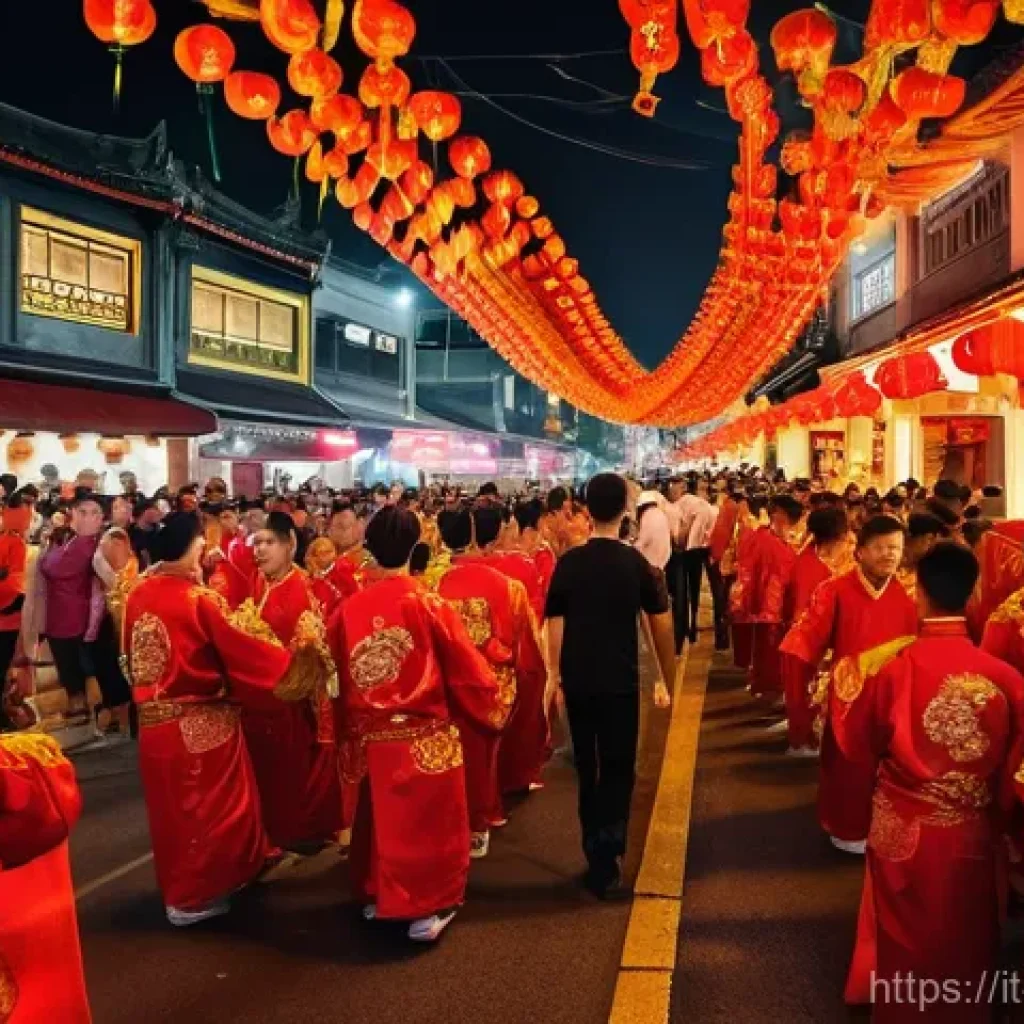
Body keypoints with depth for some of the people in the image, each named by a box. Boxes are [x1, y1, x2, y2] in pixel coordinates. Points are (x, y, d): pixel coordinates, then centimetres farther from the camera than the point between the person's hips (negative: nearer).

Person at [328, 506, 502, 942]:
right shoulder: (429, 603, -15)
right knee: (425, 821, 11)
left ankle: (376, 896, 38)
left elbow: (335, 674, 3)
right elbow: (467, 669, -9)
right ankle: (426, 908, 20)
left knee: (379, 817, 22)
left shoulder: (348, 608, -6)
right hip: (424, 737, -4)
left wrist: (349, 729, 18)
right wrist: (493, 709, 9)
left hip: (370, 736, 4)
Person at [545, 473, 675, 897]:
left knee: (588, 768, 17)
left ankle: (596, 854, 29)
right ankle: (605, 861, 7)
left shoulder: (568, 563, -3)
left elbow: (555, 627, -2)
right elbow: (661, 624, 1)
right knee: (618, 769, 10)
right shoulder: (637, 563, -5)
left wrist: (556, 678, 8)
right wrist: (667, 680, 13)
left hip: (577, 681, 2)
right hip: (620, 681, -2)